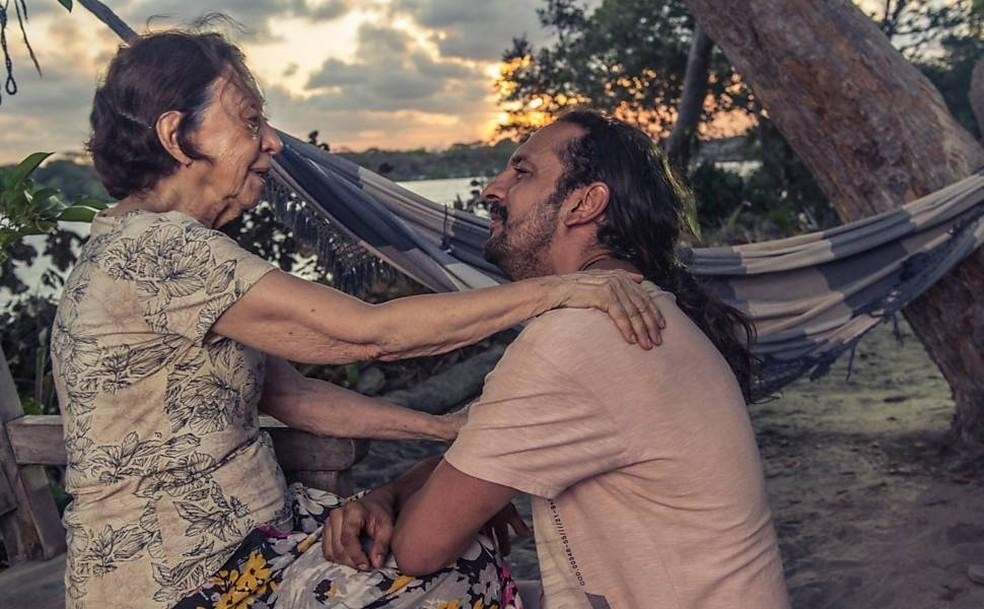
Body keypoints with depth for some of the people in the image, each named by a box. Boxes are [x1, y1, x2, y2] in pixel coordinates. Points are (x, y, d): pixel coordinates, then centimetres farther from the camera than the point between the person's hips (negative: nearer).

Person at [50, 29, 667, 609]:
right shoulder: (153, 247, -23)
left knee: (464, 540, 10)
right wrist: (556, 289, -23)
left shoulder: (179, 250, 9)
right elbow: (368, 332, -28)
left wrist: (452, 429, 1)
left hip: (240, 527, 9)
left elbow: (289, 393, 7)